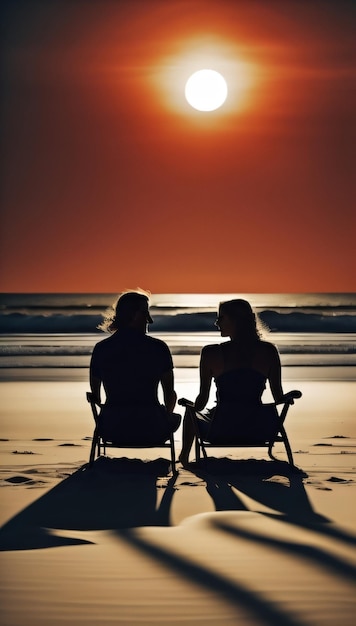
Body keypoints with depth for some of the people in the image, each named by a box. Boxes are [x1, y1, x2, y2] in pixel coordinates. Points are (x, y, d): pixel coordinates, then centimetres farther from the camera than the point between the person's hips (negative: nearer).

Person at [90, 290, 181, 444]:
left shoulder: (101, 349, 1)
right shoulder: (158, 347, -5)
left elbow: (94, 395, 10)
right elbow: (170, 394, 4)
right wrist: (167, 413, 25)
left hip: (112, 430, 2)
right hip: (151, 431, -2)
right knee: (175, 418, 33)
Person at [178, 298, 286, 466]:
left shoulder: (211, 353, -9)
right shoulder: (269, 351, -3)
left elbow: (202, 399, -3)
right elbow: (279, 397, 0)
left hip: (221, 431, -2)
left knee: (190, 413, 32)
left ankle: (185, 454, 43)